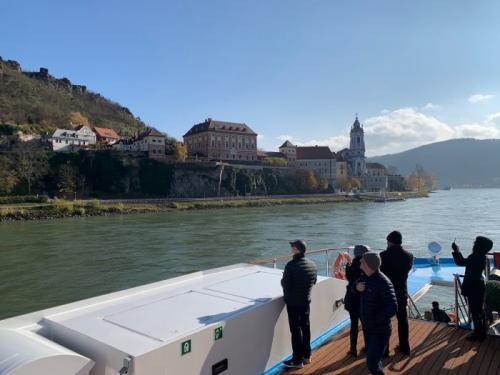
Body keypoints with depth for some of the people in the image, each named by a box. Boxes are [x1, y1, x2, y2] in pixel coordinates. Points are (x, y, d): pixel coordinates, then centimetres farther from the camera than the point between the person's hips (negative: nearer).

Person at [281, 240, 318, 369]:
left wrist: (283, 279, 3)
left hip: (293, 302, -7)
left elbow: (285, 284, -17)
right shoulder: (313, 265, 0)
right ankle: (306, 356, 30)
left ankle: (297, 360, 12)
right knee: (305, 327, 17)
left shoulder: (291, 265, -23)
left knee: (296, 330, 3)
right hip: (306, 301, 7)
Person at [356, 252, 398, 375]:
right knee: (372, 357, 24)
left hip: (379, 330, -8)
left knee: (372, 364, -8)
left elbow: (392, 308, -28)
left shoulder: (383, 282, -24)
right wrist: (356, 287, -8)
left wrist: (375, 319, -20)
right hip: (367, 327, 8)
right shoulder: (366, 278, 1)